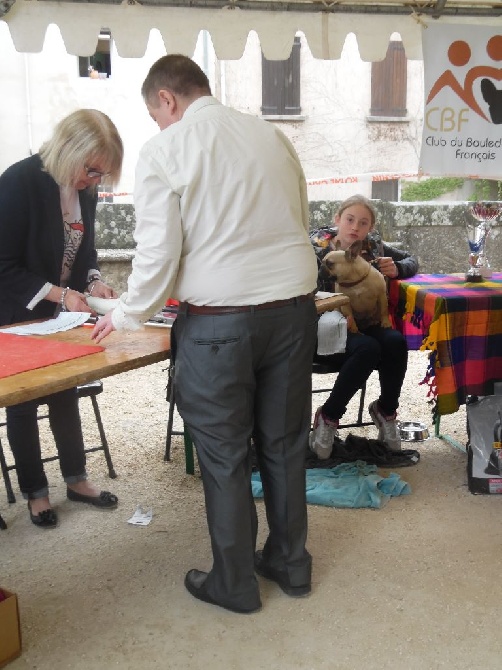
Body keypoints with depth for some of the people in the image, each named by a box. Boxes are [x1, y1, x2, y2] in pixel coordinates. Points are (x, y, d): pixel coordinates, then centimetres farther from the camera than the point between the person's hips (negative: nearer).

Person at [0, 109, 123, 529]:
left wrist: (94, 282, -10)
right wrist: (60, 294, -28)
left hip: (60, 312, 6)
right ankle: (36, 493, 22)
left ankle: (77, 480, 30)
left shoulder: (85, 190, -4)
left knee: (65, 392, 15)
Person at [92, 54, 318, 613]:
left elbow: (159, 252, -10)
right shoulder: (270, 135, 9)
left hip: (219, 320, -5)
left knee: (224, 455, 9)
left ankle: (234, 583, 24)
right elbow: (299, 223, 13)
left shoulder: (163, 151, -6)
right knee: (283, 443, 17)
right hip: (293, 305, 5)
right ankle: (290, 563, 33)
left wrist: (127, 315, 6)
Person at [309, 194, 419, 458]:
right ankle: (328, 416, -12)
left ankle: (385, 411, -1)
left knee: (396, 343, -27)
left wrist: (396, 269, -5)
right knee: (367, 348, -34)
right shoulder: (317, 246, -8)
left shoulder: (372, 245, 5)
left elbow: (411, 260, 19)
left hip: (362, 325, 5)